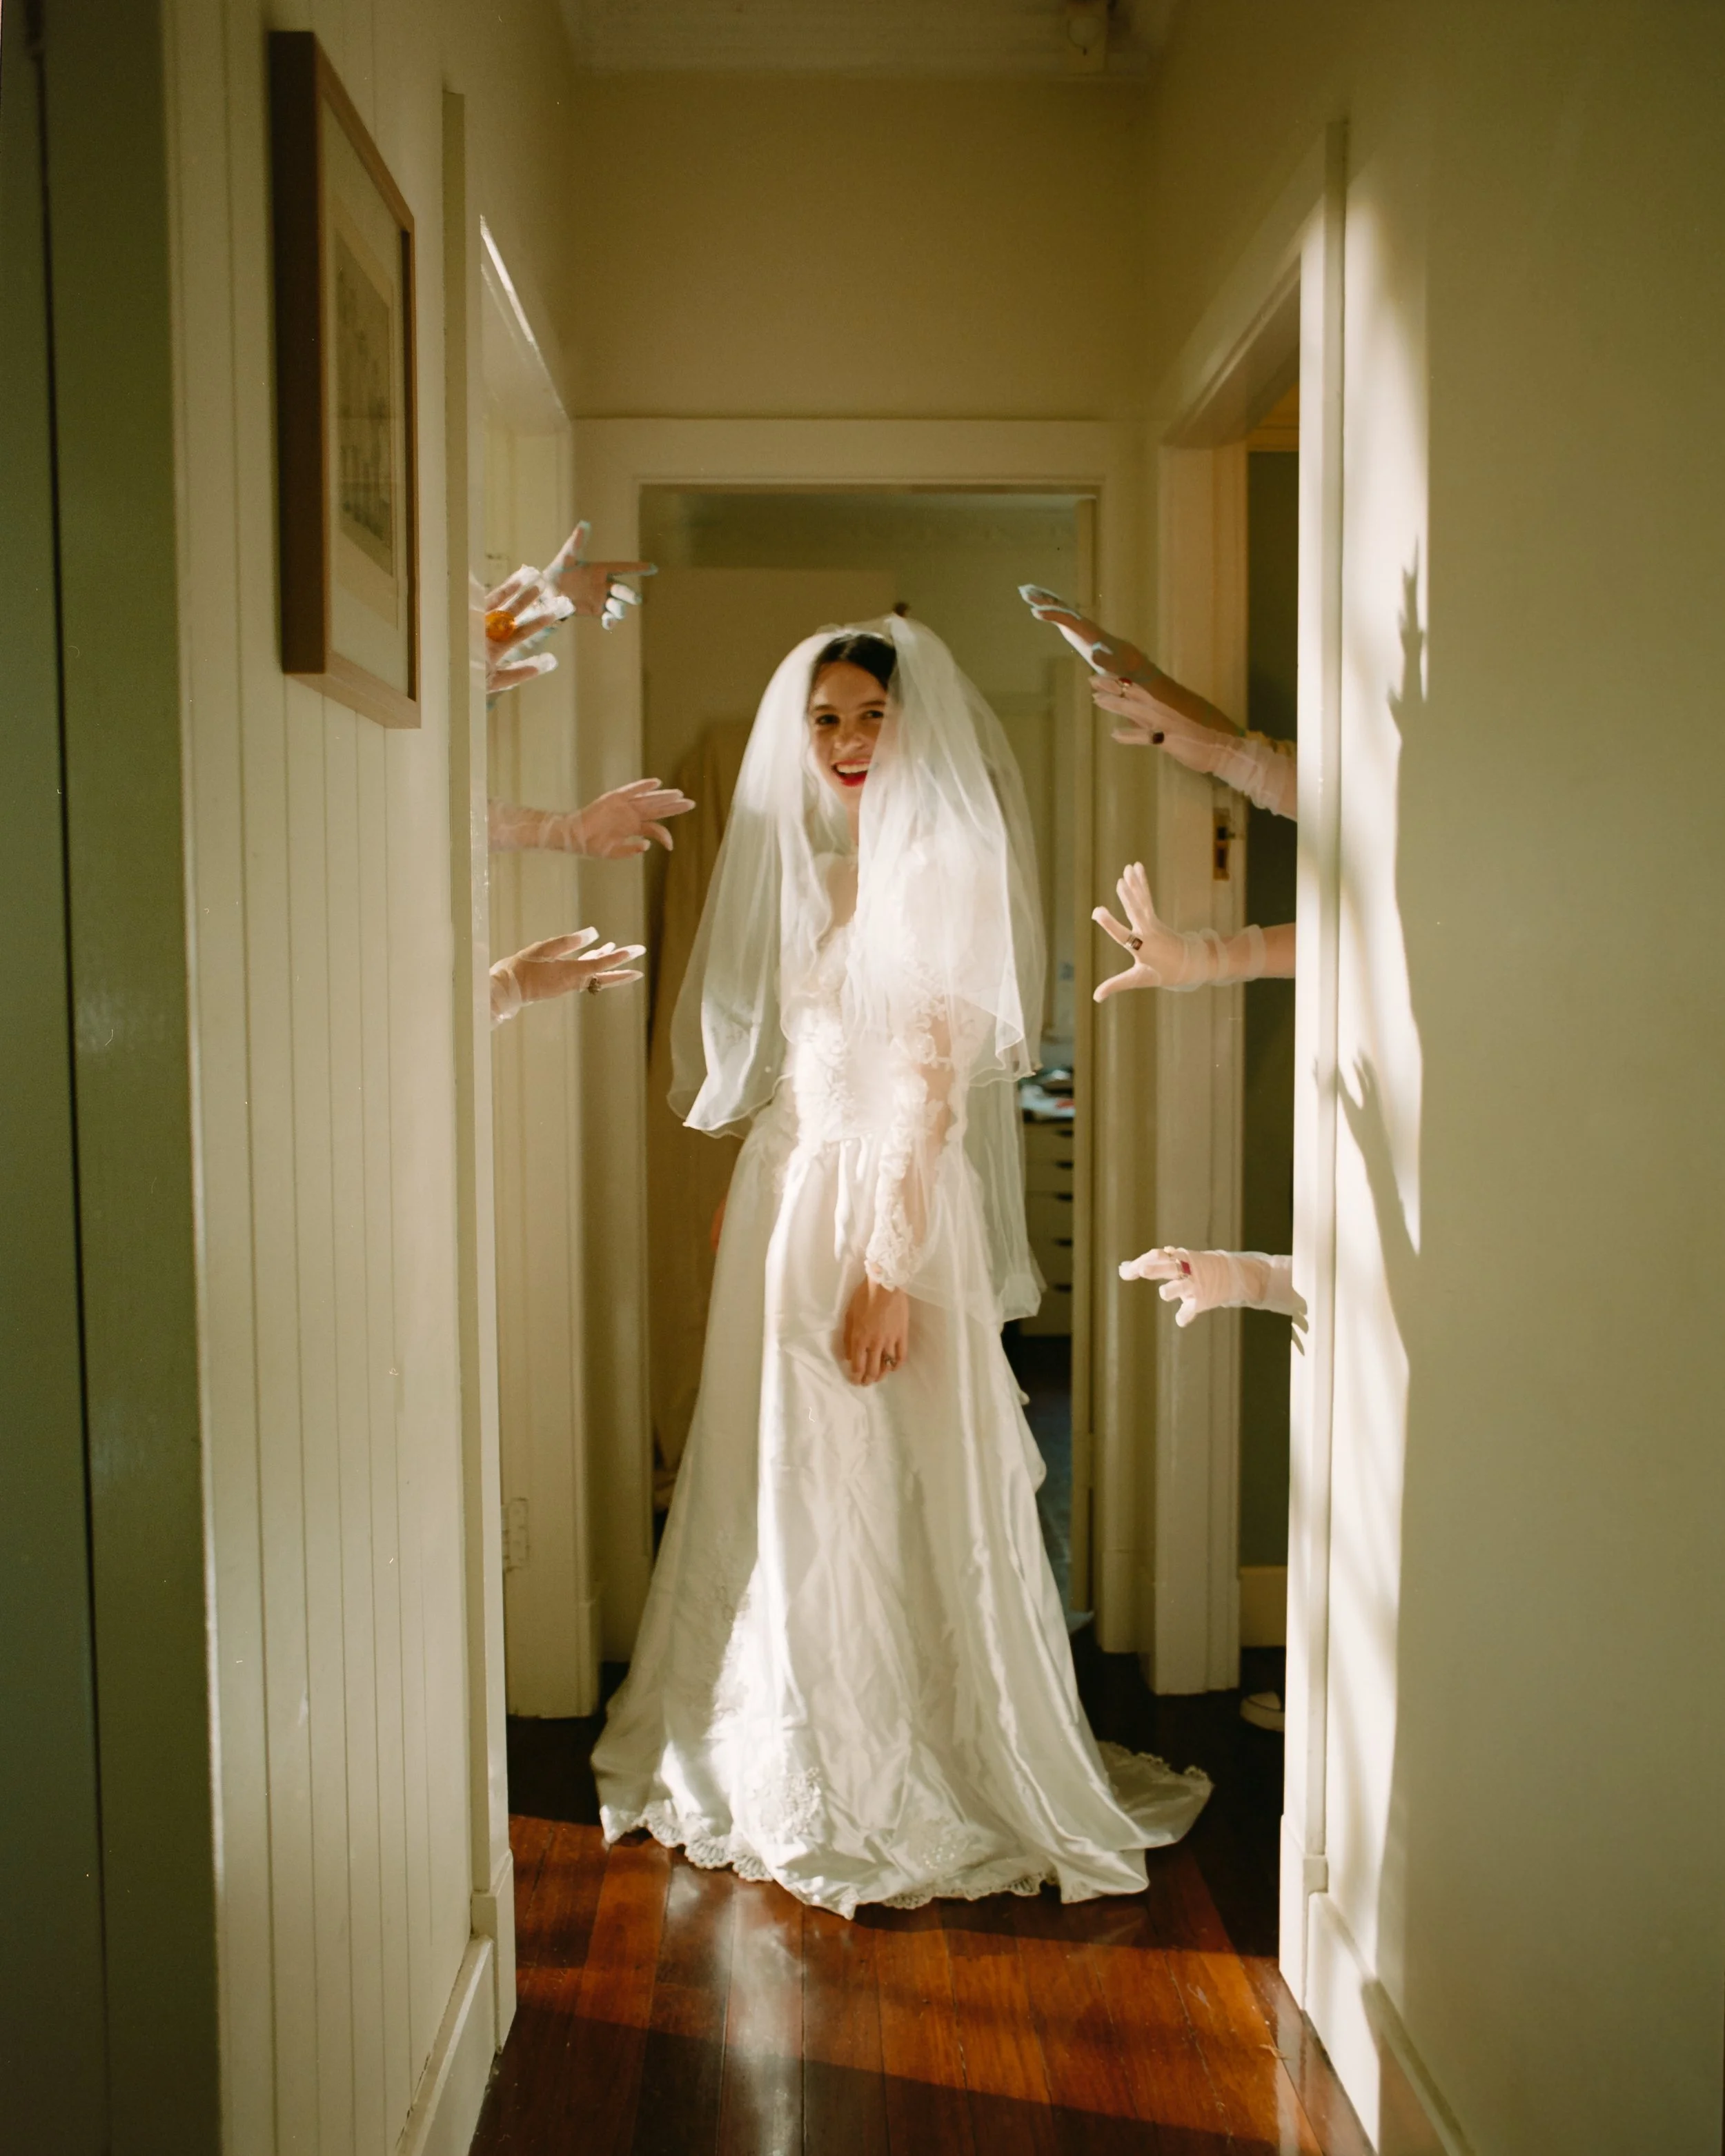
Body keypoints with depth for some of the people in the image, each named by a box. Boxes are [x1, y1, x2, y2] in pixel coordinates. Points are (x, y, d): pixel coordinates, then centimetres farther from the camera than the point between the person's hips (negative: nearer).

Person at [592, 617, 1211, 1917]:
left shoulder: (942, 867, -11)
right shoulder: (810, 867, 14)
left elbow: (932, 1083, -17)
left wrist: (890, 1269, -20)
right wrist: (761, 1211, 13)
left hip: (893, 1203, -8)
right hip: (791, 1196, 8)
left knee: (893, 1497, 1)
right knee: (784, 1490, 14)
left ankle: (912, 1785, 17)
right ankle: (796, 1766, 30)